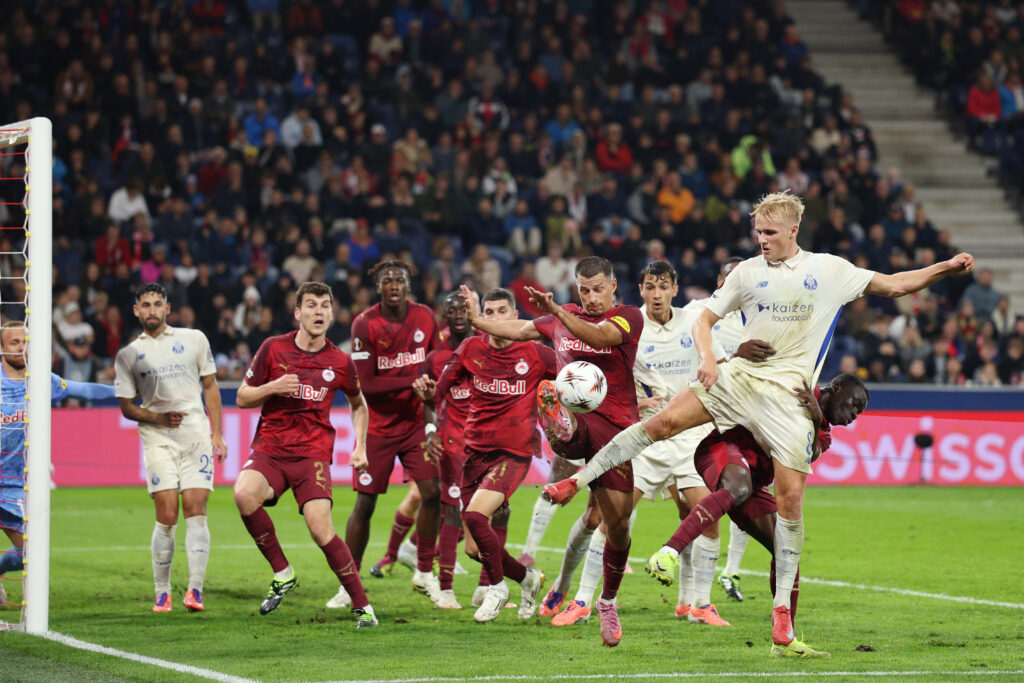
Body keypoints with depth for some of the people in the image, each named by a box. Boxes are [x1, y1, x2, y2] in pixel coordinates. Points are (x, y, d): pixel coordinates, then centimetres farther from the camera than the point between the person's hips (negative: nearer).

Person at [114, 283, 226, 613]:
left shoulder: (194, 339, 10)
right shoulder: (127, 355, 9)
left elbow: (210, 387, 14)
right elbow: (126, 407, 10)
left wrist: (217, 433, 7)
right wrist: (159, 418, -7)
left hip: (196, 434, 1)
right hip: (157, 438, 0)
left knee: (195, 510, -10)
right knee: (166, 515, -11)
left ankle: (195, 589, -12)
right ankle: (162, 592, -2)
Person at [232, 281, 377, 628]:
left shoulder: (340, 362, 4)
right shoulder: (273, 349, 2)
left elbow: (358, 405, 22)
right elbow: (242, 397, 8)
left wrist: (360, 447, 10)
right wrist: (272, 388, -11)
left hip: (313, 453, -1)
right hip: (269, 449, 1)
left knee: (320, 527, -19)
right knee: (244, 494, -30)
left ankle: (362, 606, -5)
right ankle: (282, 573, -10)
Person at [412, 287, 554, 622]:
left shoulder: (535, 353, -4)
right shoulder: (471, 349, 3)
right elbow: (440, 389, 3)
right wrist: (428, 391, -19)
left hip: (514, 453, -4)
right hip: (476, 452, 4)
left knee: (475, 515, -27)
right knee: (474, 549, 1)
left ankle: (497, 587, -4)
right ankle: (528, 578, 28)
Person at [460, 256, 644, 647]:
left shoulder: (629, 317, 2)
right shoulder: (560, 320, 17)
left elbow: (599, 336, -19)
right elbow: (517, 329, 33)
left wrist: (556, 311, -32)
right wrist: (472, 318, 33)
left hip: (616, 424, -1)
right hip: (575, 418, 2)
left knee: (618, 523, 0)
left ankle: (608, 602, 20)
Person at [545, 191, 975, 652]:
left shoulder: (829, 269, 7)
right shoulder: (748, 272, 9)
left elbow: (892, 285, 11)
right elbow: (704, 320, 12)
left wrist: (945, 268, 0)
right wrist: (707, 359, -8)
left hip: (789, 393, -1)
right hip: (740, 375, 1)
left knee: (791, 494, -10)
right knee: (664, 422, -19)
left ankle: (782, 605, -3)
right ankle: (578, 479, -8)